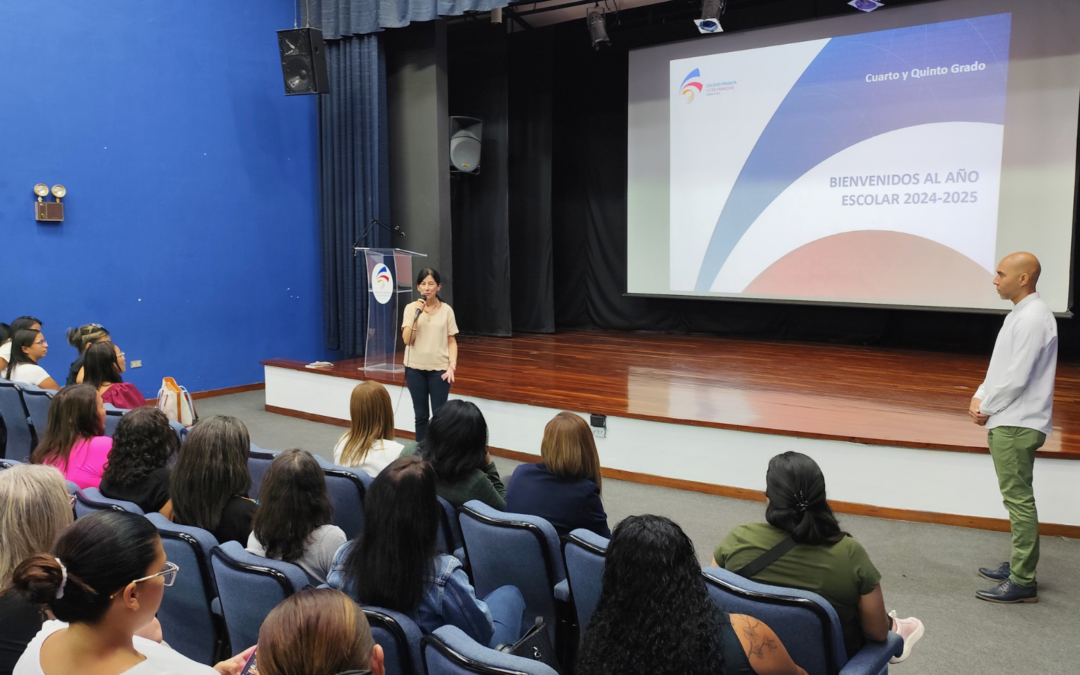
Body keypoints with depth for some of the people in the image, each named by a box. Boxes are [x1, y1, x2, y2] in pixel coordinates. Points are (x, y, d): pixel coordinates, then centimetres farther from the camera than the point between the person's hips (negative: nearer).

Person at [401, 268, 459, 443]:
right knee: (421, 415, 9)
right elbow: (407, 340, -8)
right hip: (415, 369, 1)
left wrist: (452, 365, -10)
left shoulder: (446, 310, -1)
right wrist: (416, 315, -18)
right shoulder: (411, 308, -1)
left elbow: (452, 341, 2)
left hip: (439, 368, -1)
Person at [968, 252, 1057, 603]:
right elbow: (1001, 365, 19)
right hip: (1009, 421, 10)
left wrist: (986, 408, -9)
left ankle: (1022, 582, -2)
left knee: (1018, 499, -7)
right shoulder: (1020, 314, 14)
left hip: (1016, 425, -10)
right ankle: (1019, 564, 29)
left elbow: (1017, 377, -21)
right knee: (1017, 498, 17)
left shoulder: (1033, 318, -17)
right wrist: (980, 396, 6)